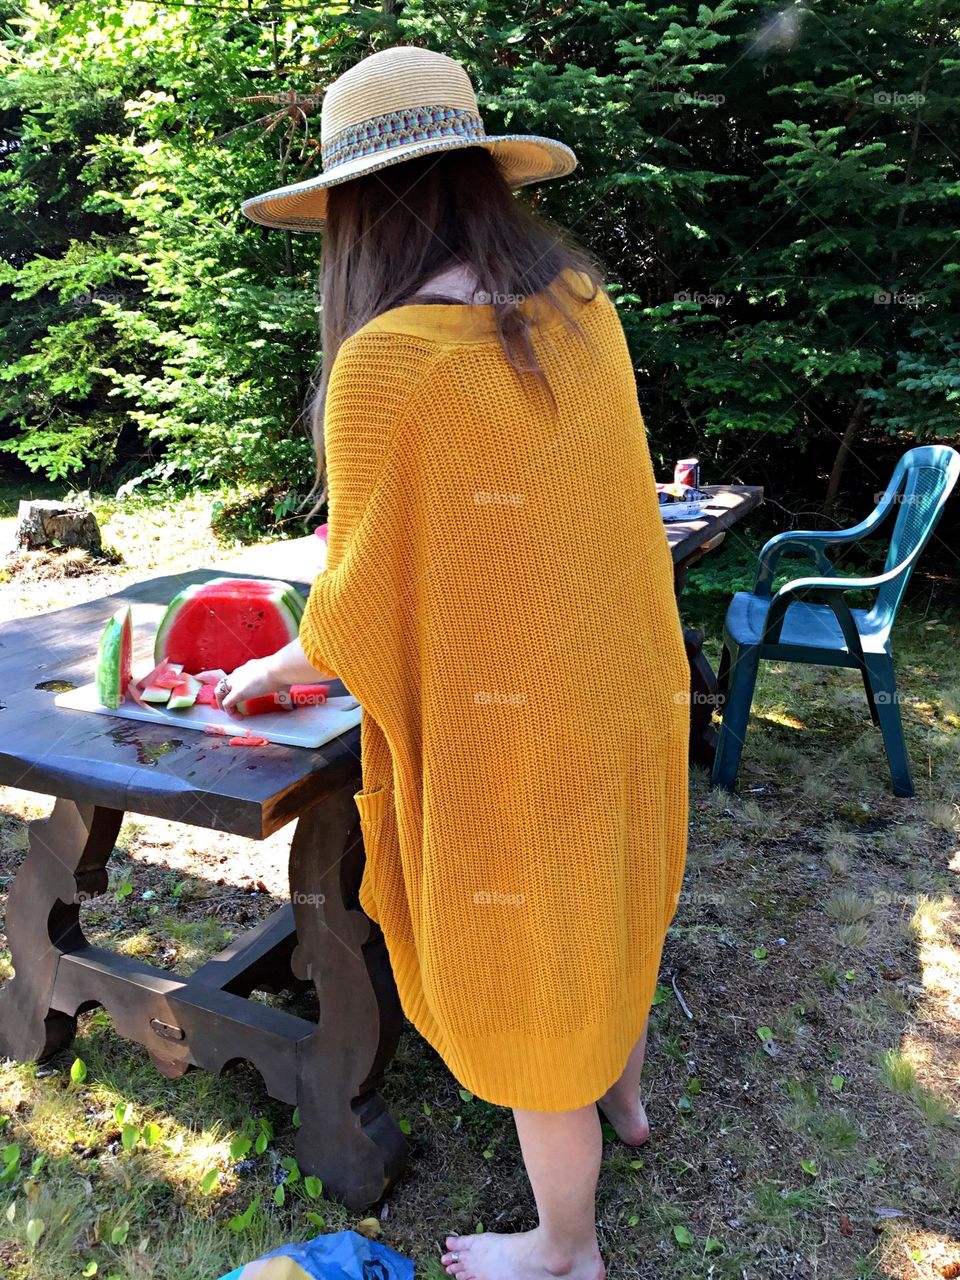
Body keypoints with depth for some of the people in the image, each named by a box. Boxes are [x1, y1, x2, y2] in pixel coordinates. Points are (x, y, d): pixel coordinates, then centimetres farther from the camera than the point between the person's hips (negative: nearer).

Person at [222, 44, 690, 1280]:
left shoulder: (388, 362, -23)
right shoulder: (583, 312, -2)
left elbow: (362, 609, -15)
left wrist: (274, 670, 5)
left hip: (512, 739, -7)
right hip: (627, 691, 7)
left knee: (526, 991, 16)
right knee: (608, 911, 30)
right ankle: (622, 1094, 60)